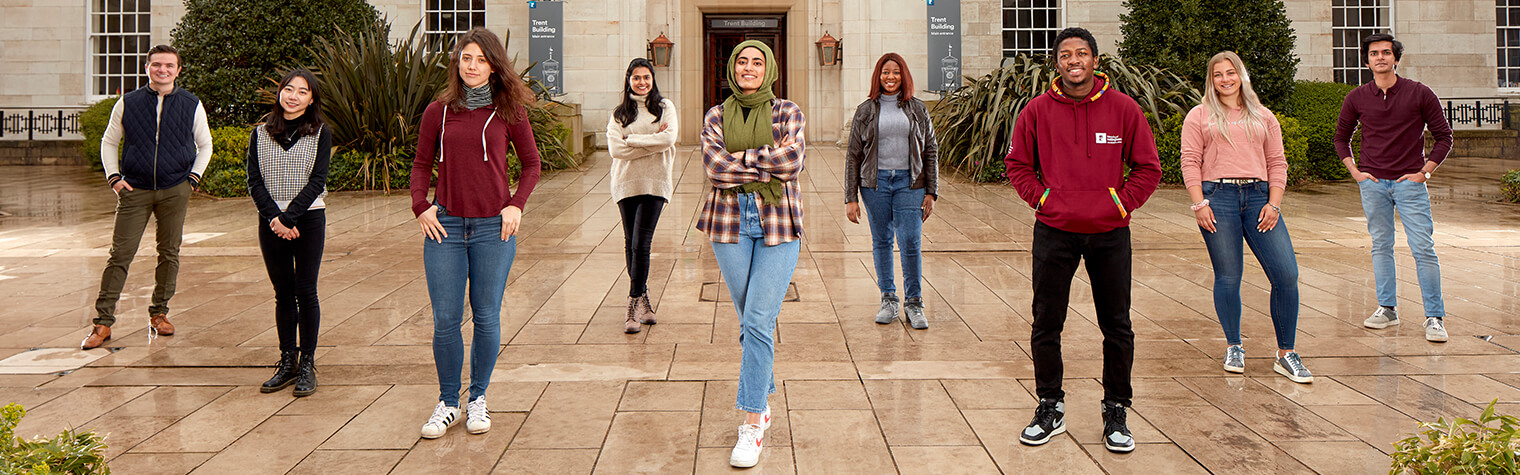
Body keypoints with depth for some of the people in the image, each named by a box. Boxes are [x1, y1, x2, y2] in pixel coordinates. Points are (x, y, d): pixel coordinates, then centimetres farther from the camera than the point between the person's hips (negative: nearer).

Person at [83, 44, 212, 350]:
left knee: (169, 253, 6)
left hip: (175, 191, 1)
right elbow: (109, 142, 14)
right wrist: (113, 177, 2)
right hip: (134, 190, 0)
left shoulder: (192, 105, 4)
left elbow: (204, 144, 15)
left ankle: (159, 313, 21)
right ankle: (103, 322, 0)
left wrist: (193, 178, 4)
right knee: (120, 254, -4)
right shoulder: (127, 104, 4)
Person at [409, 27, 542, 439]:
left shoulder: (508, 111, 1)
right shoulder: (439, 111, 6)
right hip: (445, 225, 1)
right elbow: (422, 164, 12)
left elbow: (531, 162, 9)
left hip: (493, 227, -1)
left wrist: (516, 205, -4)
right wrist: (420, 206, -2)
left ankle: (478, 400, 22)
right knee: (445, 319, 2)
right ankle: (448, 403, 17)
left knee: (486, 317, 6)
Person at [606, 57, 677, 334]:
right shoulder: (619, 114, 10)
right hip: (626, 183, 2)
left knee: (641, 244, -11)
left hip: (654, 183, -2)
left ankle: (634, 305, -6)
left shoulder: (664, 107, 8)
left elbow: (669, 138, -9)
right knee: (630, 244, 7)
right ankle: (643, 299, 21)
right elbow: (615, 149, -5)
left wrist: (632, 140, -8)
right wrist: (653, 141, -8)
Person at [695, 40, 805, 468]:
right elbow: (713, 167, -7)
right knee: (750, 323, 9)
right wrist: (767, 166, -11)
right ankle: (762, 403, 27)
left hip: (779, 224, -2)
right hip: (731, 223, 2)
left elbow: (792, 160, -11)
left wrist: (741, 157, -8)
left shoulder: (788, 113, 6)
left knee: (759, 323, -10)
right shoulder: (716, 117, 9)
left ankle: (751, 425, -7)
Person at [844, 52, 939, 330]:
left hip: (909, 183, -1)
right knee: (881, 242, 6)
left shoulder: (917, 109, 8)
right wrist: (851, 198, 0)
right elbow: (853, 156, 6)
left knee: (910, 243, -6)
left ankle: (914, 304, 6)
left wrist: (931, 192, 3)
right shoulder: (866, 111, 7)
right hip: (875, 183, 1)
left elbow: (931, 151, 10)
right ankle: (888, 300, 18)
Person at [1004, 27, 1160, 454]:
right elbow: (1018, 165, 10)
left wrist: (1121, 205, -3)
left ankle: (1116, 413, 19)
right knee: (1046, 325, 5)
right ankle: (1050, 408, 19)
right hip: (1053, 233, 0)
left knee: (1117, 327, 6)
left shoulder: (1123, 108, 0)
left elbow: (1148, 168, 6)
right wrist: (1043, 200, -1)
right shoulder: (1038, 110, 1)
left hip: (1109, 233, 0)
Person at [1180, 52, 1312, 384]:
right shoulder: (1199, 116, 11)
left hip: (1258, 196, 2)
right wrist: (1199, 204, -9)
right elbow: (1190, 163, 3)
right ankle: (1234, 348, 17)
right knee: (1228, 277, -1)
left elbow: (1277, 163, 14)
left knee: (1287, 274, -7)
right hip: (1218, 197, -2)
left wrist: (1274, 204, 0)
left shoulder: (1263, 117, 19)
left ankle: (1286, 354, 4)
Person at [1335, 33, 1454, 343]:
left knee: (1423, 247, -6)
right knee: (1381, 246, 9)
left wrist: (1424, 172, -5)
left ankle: (1434, 317, 0)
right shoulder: (1356, 98, 4)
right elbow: (1341, 138, 17)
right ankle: (1387, 309, 19)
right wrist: (1355, 171, 5)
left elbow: (1444, 136, 4)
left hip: (1410, 183, -2)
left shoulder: (1419, 94, -2)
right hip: (1373, 183, 2)